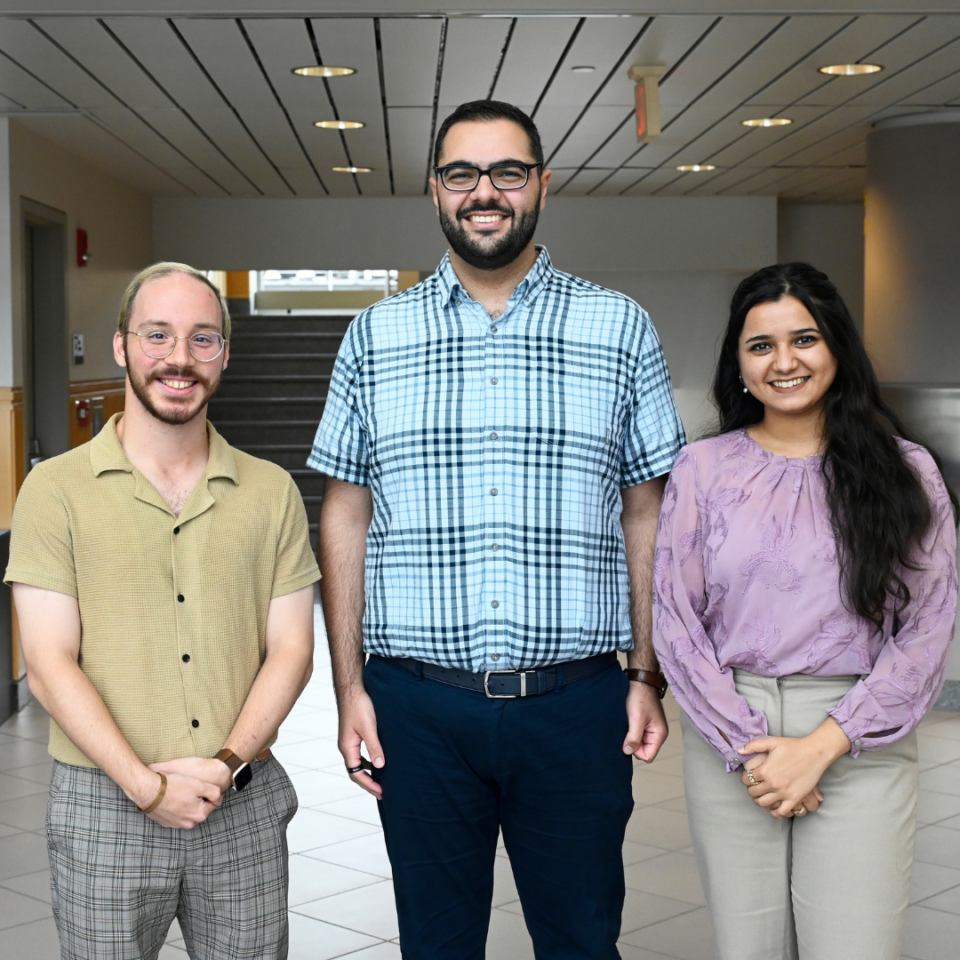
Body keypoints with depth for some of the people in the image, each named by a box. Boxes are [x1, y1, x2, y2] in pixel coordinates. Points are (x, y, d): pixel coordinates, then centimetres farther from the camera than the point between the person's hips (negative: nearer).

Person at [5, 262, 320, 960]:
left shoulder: (272, 492, 6)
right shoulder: (57, 490, -2)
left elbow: (291, 649, 3)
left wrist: (226, 763, -11)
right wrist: (148, 786, -14)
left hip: (244, 809, 2)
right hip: (104, 808, -2)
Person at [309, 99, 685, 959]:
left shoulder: (621, 329, 5)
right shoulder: (376, 336, 6)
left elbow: (647, 514, 6)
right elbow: (345, 515, 7)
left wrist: (649, 675, 0)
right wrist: (348, 687, 1)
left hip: (576, 701, 0)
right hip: (416, 703, 1)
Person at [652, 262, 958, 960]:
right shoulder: (704, 468, 4)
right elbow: (675, 622, 2)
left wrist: (823, 745, -9)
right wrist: (748, 747, -7)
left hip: (860, 747, -1)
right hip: (728, 739, 1)